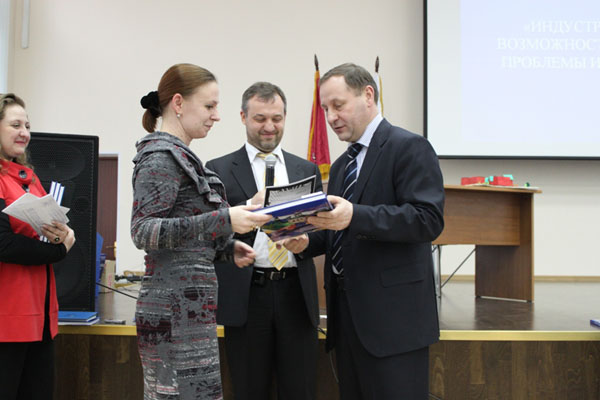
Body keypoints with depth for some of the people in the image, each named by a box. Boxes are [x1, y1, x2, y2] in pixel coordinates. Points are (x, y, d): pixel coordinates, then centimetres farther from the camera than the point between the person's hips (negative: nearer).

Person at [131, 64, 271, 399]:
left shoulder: (178, 155, 18)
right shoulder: (161, 156, -11)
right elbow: (144, 231, -21)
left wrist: (226, 246, 8)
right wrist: (223, 220, -27)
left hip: (189, 307, 10)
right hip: (177, 309, -10)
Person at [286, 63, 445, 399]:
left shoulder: (409, 147, -7)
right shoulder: (341, 166, 18)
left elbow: (429, 220, -19)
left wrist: (355, 216, -28)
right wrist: (307, 241, 2)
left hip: (392, 317, -8)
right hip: (347, 314, 8)